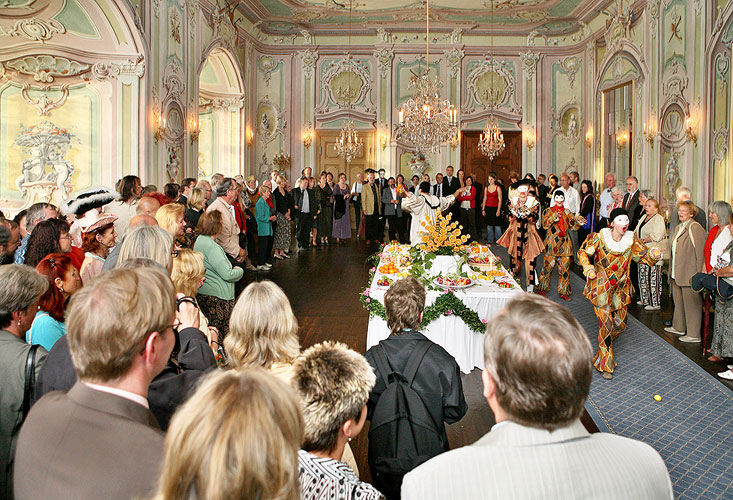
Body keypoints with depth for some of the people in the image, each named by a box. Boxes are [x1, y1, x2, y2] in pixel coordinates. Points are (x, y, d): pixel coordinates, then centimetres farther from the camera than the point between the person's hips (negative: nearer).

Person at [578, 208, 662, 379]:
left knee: (620, 324, 11)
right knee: (606, 323, -8)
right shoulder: (599, 238, -13)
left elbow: (643, 255, 0)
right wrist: (588, 269, -17)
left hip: (621, 287, 5)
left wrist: (653, 254, -23)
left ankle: (605, 342, 44)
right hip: (601, 286, -4)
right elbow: (583, 252, -2)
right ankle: (605, 364, 3)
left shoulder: (631, 240, -4)